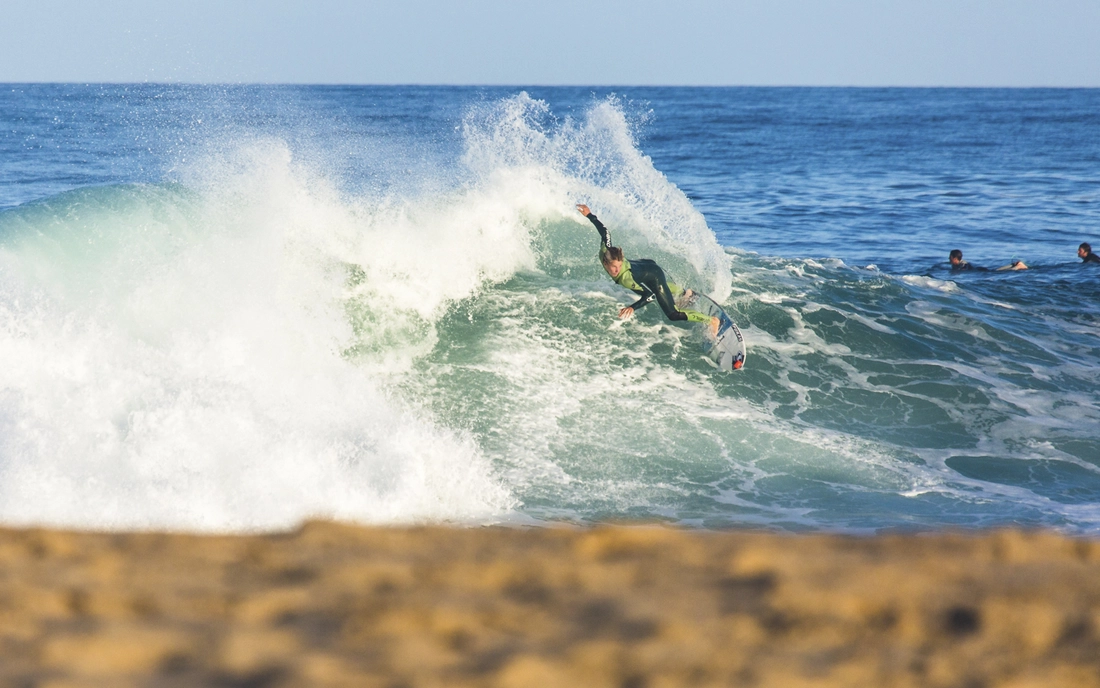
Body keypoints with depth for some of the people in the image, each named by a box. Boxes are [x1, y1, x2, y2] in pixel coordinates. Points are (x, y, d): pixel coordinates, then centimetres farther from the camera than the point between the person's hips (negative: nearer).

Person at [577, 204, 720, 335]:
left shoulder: (626, 278, -44)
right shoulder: (604, 253, -32)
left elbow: (650, 295, -39)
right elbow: (604, 232, -17)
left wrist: (632, 307, -50)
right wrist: (589, 215, -10)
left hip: (654, 275, -7)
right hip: (644, 265, 7)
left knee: (673, 315, -6)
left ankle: (710, 320, 7)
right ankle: (682, 292, 71)